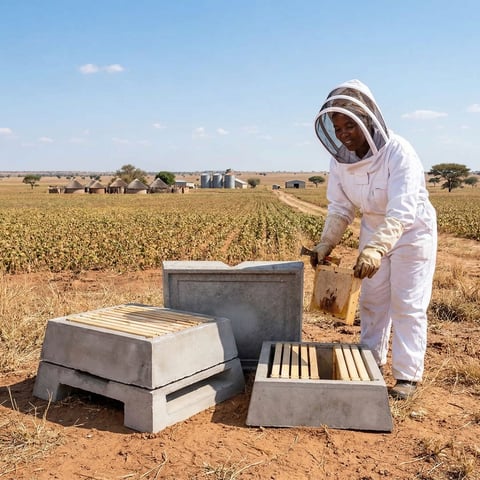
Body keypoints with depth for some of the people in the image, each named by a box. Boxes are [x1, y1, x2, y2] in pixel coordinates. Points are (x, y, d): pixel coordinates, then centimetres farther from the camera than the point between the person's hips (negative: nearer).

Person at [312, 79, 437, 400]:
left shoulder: (398, 152, -31)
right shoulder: (340, 158, -13)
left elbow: (402, 210, -40)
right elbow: (340, 207, -5)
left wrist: (376, 249, -52)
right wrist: (327, 244, -16)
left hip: (411, 233, -5)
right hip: (374, 232, 6)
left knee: (407, 305, -1)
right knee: (372, 300, 14)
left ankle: (408, 375, 11)